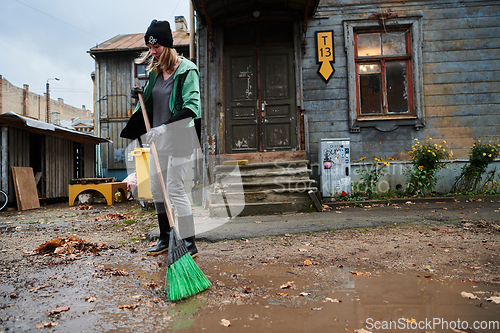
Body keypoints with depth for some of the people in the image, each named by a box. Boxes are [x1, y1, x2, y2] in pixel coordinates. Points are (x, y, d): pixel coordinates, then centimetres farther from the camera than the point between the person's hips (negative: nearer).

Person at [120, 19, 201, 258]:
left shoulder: (186, 70, -9)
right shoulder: (155, 71, 15)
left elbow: (191, 107, -21)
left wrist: (164, 128, -29)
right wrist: (140, 95, 3)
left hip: (179, 136, -8)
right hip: (159, 138, 8)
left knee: (174, 189, -11)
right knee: (157, 189, 11)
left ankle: (189, 244, 0)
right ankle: (166, 238, 25)